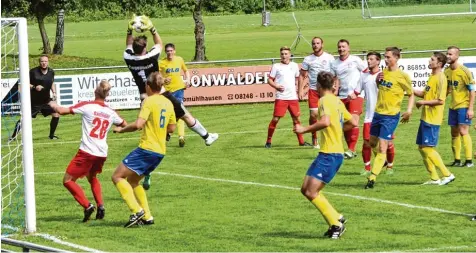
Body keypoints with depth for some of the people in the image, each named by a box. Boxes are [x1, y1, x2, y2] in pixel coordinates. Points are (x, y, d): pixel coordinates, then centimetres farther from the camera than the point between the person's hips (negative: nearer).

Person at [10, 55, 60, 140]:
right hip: (34, 101, -4)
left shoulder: (51, 72, 2)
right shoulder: (33, 72, -14)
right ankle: (13, 136, 7)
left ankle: (51, 135, 12)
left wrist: (54, 92, 4)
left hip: (46, 100, 4)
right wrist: (34, 87, -25)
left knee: (56, 114, -5)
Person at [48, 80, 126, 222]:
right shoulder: (111, 113, 8)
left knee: (68, 180, 4)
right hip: (102, 153, 6)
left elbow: (62, 111, -8)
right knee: (92, 177, 32)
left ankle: (87, 206, -11)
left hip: (87, 152, -6)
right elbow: (125, 125, 26)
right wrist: (118, 129, 48)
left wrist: (53, 105, 13)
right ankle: (100, 206, 15)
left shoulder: (87, 106, -8)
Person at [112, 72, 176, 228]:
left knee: (118, 176, -5)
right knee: (132, 180, 22)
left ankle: (137, 210, -15)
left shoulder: (149, 101, -11)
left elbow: (138, 124, -21)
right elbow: (171, 128, 19)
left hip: (147, 149, -8)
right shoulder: (168, 103, 11)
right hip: (160, 152, 8)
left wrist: (121, 129, -6)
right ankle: (147, 217, 16)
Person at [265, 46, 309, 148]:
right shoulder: (276, 66, 0)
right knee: (275, 119, -6)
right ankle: (268, 141, 2)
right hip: (281, 97, -3)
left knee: (296, 118, 8)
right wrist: (276, 86, -16)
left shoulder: (294, 66, 10)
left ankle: (301, 141, 16)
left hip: (293, 97, 3)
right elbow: (270, 80, 2)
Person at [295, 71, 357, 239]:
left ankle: (336, 223, -6)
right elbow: (353, 123, 24)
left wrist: (305, 129, -21)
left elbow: (325, 121, -30)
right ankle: (337, 219, 13)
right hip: (329, 154, 10)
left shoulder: (325, 100, -12)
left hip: (330, 154, -10)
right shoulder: (337, 102, 16)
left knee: (311, 192, -12)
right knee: (306, 189, 11)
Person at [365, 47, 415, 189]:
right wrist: (377, 80, 0)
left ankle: (372, 178, -12)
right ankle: (382, 161, 46)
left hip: (391, 116, -7)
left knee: (382, 147, -11)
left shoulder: (402, 76, -11)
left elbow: (411, 95, -2)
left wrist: (409, 110, -15)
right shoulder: (384, 72, 7)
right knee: (372, 142, 18)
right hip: (378, 113, 7)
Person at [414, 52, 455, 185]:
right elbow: (425, 93, 22)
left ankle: (447, 174, -3)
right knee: (422, 147, 9)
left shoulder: (441, 78, -15)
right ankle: (434, 178, 15)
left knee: (427, 148, -10)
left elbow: (440, 100, -21)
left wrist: (423, 102, -14)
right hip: (425, 118, 10)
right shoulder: (432, 77, 14)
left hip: (433, 119, -10)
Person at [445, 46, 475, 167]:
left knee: (463, 131, -12)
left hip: (463, 106, -7)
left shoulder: (464, 71, -15)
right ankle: (457, 160, 15)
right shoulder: (447, 71, 5)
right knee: (454, 133, 8)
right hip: (453, 107, 7)